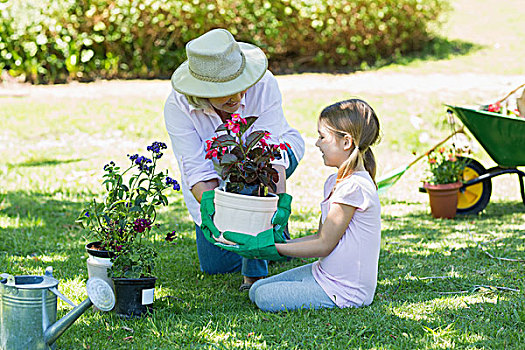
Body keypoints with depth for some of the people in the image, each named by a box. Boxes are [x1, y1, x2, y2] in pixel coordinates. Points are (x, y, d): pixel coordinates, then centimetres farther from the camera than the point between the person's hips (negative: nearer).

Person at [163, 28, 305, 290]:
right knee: (214, 265, -1)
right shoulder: (178, 106, -31)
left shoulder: (263, 85, -34)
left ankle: (256, 271, -25)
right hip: (217, 178, 2)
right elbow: (199, 173, -33)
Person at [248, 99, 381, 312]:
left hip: (345, 290, -10)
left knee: (265, 298, -14)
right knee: (256, 290, 8)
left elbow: (323, 245, -19)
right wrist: (280, 245, 4)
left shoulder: (353, 186, -22)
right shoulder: (335, 181, 10)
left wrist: (273, 248, -14)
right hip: (324, 271, 10)